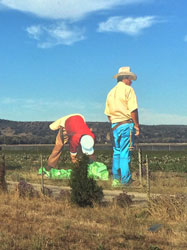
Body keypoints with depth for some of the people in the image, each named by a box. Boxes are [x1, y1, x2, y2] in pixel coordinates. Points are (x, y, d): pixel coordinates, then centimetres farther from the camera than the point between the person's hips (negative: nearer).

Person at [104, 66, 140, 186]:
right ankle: (125, 180, -2)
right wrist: (137, 125, -8)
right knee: (125, 153, -4)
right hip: (126, 124, -7)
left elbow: (108, 113, 16)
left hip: (115, 126, 7)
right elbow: (133, 110, -14)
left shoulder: (111, 92, 15)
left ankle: (116, 179, 16)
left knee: (117, 152, 14)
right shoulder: (128, 89, -6)